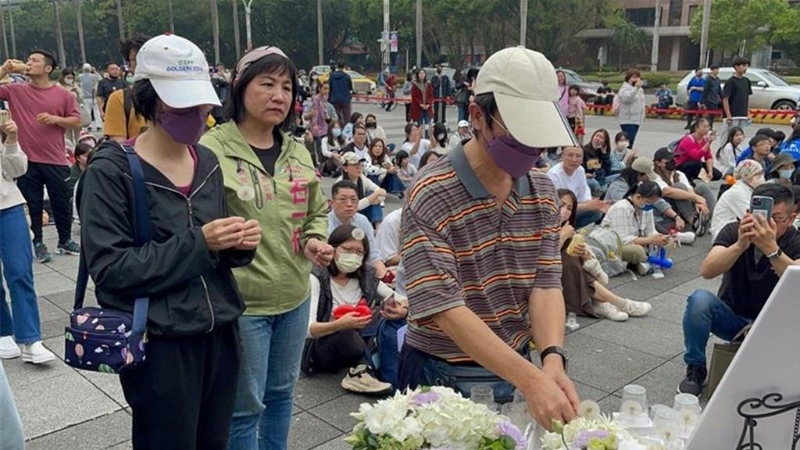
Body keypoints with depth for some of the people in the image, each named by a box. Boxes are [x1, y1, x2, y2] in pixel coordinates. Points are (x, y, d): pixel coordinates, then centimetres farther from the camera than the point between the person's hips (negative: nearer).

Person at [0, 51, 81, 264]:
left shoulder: (63, 95, 0)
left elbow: (76, 122, 3)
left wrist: (56, 119, -14)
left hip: (55, 161, 0)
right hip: (26, 160, 0)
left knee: (62, 204, 10)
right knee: (32, 205, 9)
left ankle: (65, 241, 26)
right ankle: (37, 243, 22)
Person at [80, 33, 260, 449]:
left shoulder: (207, 161, 6)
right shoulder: (111, 171, -11)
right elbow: (109, 269, -17)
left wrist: (239, 244, -8)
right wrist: (197, 244, -22)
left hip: (220, 333, 6)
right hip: (161, 344, -5)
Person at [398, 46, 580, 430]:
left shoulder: (542, 192, -2)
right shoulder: (431, 197, -22)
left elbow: (546, 283, -7)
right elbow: (444, 309, -28)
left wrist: (552, 359, -25)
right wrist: (530, 380, -35)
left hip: (514, 367, 5)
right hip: (441, 375, -5)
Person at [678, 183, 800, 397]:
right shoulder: (734, 231, -12)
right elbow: (707, 271, -28)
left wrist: (771, 249, -50)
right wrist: (740, 245, -45)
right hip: (732, 317, 1)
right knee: (700, 298, -29)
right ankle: (695, 370, -9)